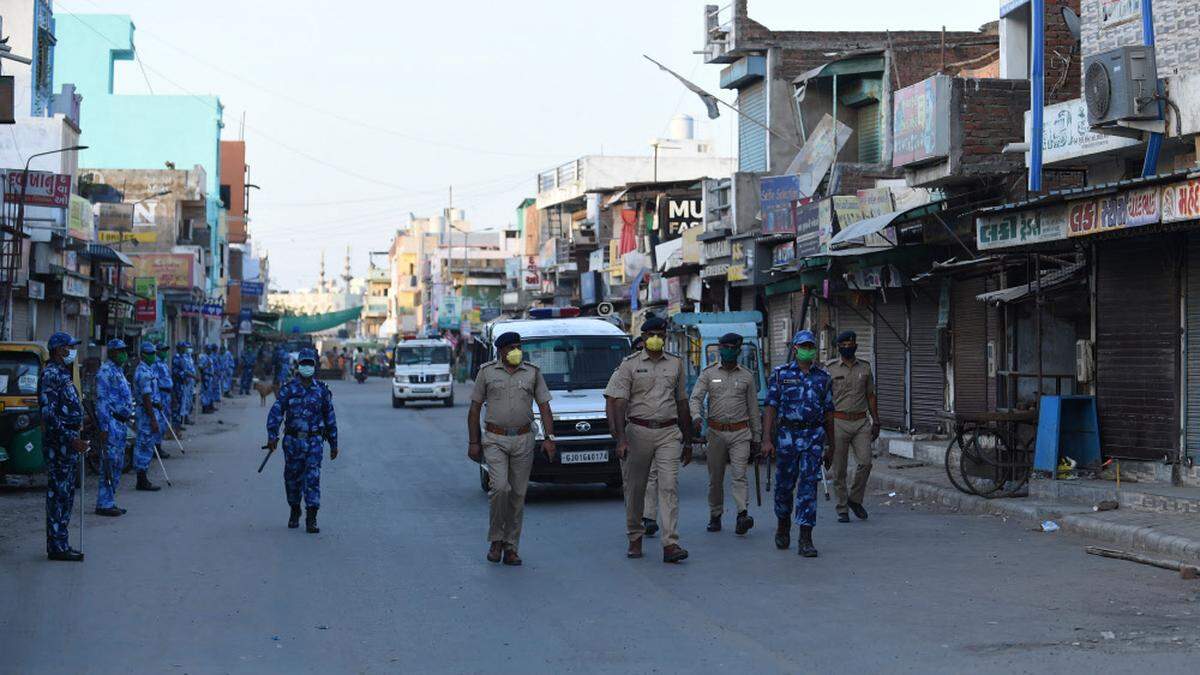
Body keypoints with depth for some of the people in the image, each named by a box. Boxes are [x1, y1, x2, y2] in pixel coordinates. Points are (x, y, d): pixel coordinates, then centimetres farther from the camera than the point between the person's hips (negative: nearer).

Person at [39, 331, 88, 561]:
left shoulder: (62, 374, 17)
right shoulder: (51, 374, -14)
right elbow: (49, 415, -22)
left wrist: (75, 439, 23)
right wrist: (71, 439, -25)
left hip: (67, 441, 10)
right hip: (58, 442, -10)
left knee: (64, 494, 13)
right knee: (58, 493, -7)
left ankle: (59, 544, 19)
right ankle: (57, 547, -5)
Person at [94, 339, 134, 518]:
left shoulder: (118, 371, 18)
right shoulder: (105, 372, -12)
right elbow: (102, 401, -17)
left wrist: (128, 417, 21)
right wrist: (104, 427, -21)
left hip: (120, 423, 10)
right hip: (111, 422, -10)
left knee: (118, 465, 12)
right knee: (110, 464, -8)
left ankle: (109, 502, 18)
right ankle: (104, 504, -5)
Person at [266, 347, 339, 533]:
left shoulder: (322, 390, 5)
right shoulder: (288, 389, 0)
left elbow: (330, 418, 11)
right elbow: (275, 413, -9)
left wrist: (334, 444, 12)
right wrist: (272, 436, -22)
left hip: (315, 441, 0)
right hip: (293, 440, 0)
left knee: (313, 478, -9)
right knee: (292, 478, 9)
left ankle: (311, 519, -9)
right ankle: (294, 512, 29)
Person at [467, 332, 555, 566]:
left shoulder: (533, 372, 7)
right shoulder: (487, 372, 3)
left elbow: (544, 407, 7)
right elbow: (475, 408, 6)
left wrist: (549, 437, -4)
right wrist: (473, 442, 1)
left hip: (523, 440, 2)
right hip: (495, 439, -2)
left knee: (518, 494, 3)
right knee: (499, 487, -17)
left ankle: (511, 547, 11)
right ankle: (496, 540, -1)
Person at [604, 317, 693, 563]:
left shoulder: (676, 364, 12)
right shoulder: (630, 365, 1)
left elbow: (682, 403, 17)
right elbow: (619, 403, -6)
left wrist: (688, 441, 17)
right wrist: (621, 439, -17)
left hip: (668, 432, 1)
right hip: (638, 430, -1)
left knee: (669, 486, -9)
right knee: (635, 487, 7)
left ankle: (670, 543, -15)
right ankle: (635, 538, 22)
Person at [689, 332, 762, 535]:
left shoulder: (746, 376, 8)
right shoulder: (708, 374, 6)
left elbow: (753, 409, 12)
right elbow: (696, 397, -4)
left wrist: (756, 437, 11)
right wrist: (696, 416, -25)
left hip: (740, 433, -1)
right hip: (716, 432, 1)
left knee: (740, 474, -13)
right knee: (715, 478, 7)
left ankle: (742, 514, -21)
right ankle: (715, 516, 17)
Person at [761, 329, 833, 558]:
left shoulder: (822, 377, 10)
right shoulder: (781, 374, 3)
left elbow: (828, 412, 14)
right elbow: (770, 408, -2)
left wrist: (830, 445, 14)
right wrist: (767, 439, -11)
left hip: (815, 436, 1)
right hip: (787, 434, -1)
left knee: (809, 485, -6)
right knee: (784, 485, 7)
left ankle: (805, 539, -7)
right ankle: (783, 525, 32)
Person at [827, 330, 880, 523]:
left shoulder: (865, 367, 11)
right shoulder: (830, 369, 2)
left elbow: (871, 396, 16)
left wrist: (876, 421, 9)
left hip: (861, 422, 2)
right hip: (839, 422, -2)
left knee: (865, 462, -11)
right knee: (839, 469, 0)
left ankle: (855, 499, 10)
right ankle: (842, 509, 9)